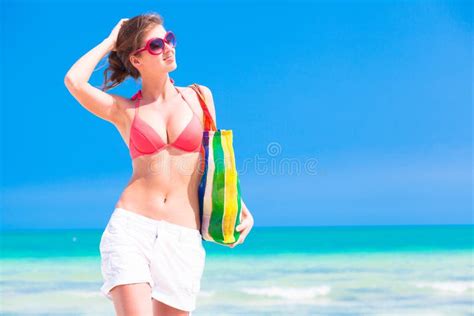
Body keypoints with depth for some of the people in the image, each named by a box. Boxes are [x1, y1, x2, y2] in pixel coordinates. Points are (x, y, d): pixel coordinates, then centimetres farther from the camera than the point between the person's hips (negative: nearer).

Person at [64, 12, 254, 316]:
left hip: (183, 238, 2)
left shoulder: (199, 97, 12)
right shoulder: (124, 110, 7)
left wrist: (239, 207, 6)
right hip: (130, 227, -2)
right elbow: (74, 81, -9)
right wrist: (111, 41, 6)